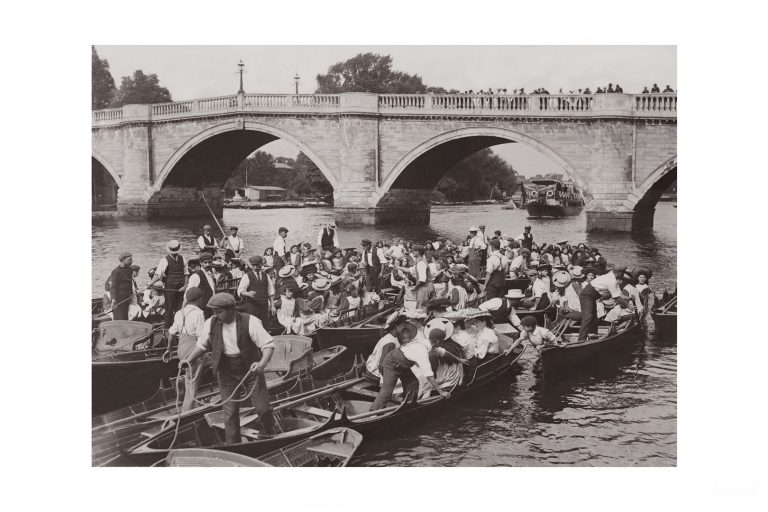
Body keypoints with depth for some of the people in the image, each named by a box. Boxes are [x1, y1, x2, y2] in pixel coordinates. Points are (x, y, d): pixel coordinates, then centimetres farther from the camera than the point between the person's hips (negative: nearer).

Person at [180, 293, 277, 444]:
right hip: (226, 372, 2)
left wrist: (263, 363, -36)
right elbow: (202, 345, 9)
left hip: (250, 368, -2)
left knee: (262, 407, 2)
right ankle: (232, 444, 18)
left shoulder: (250, 322, -20)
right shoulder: (211, 324, -8)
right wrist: (189, 359, -4)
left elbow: (268, 344, -19)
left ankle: (269, 431, 34)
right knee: (230, 411, 2)